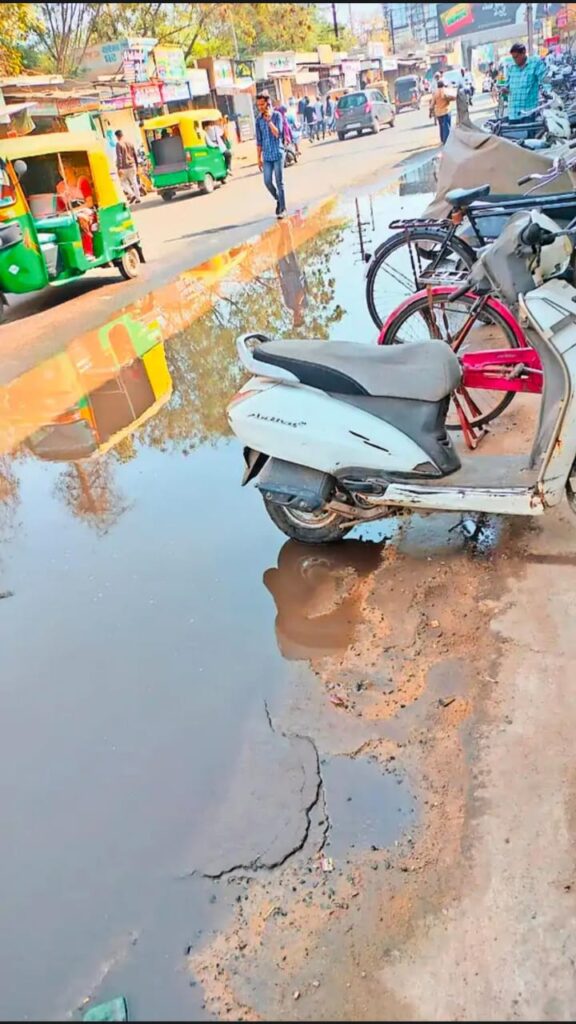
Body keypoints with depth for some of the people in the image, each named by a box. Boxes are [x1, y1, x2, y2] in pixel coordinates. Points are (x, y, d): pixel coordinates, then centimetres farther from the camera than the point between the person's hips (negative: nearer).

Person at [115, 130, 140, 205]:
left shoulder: (118, 144, -9)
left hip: (124, 167, -5)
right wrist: (136, 165, 22)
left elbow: (119, 157, -16)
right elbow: (135, 155, 13)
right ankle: (137, 198, 11)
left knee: (124, 182, 8)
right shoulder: (130, 143, 8)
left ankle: (132, 195, -9)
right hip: (132, 165, 5)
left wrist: (119, 168, -17)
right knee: (134, 182, 11)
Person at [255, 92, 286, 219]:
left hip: (278, 154, -4)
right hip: (266, 156, 4)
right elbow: (259, 140, 9)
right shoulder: (259, 119, 5)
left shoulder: (277, 115, -6)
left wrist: (269, 120, -21)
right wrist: (259, 158, 9)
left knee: (279, 182, -2)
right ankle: (278, 200, 27)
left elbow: (277, 134, -17)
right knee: (267, 182, 3)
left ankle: (282, 208, 8)